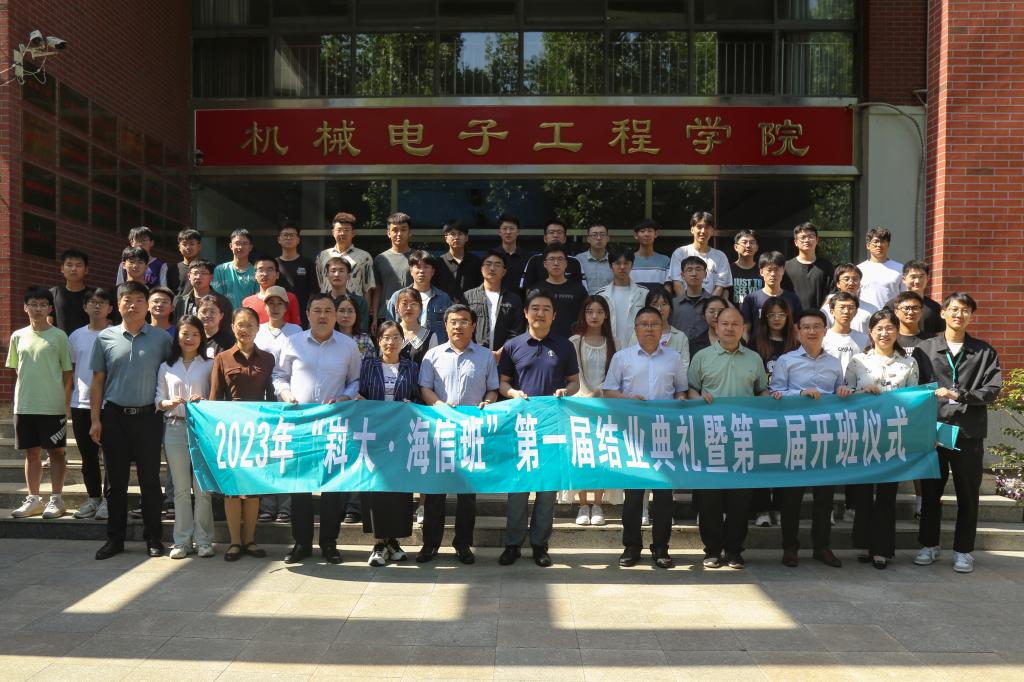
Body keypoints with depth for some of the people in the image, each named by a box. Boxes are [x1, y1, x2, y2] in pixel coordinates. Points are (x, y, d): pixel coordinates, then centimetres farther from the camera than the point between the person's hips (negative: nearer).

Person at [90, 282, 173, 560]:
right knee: (116, 480, 8)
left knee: (150, 479, 5)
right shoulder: (105, 338, 4)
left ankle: (153, 538, 14)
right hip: (114, 416, 1)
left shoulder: (161, 339, 1)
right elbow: (97, 381, 7)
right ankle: (115, 538, 18)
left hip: (147, 416, -1)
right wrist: (95, 419, 2)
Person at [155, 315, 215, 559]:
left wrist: (204, 401, -16)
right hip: (175, 429, 2)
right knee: (181, 488, 7)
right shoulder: (166, 367, 12)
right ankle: (182, 540, 13)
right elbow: (158, 400, 9)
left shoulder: (209, 365, 5)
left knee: (202, 487, 0)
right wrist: (169, 403, -11)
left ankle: (203, 540, 8)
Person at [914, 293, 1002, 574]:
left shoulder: (985, 352, 6)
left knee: (968, 494, 7)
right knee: (931, 491, 8)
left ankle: (963, 550, 18)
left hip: (969, 432, 0)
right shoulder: (925, 349, 5)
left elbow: (992, 390, -3)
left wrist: (959, 395, -16)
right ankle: (929, 545, 22)